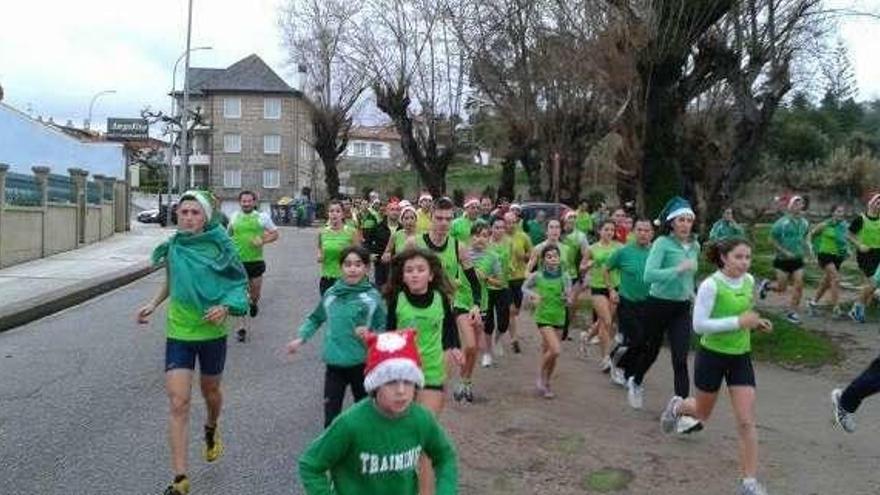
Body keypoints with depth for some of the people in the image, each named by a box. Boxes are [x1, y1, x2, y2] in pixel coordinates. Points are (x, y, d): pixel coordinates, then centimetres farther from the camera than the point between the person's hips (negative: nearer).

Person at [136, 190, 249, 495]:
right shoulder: (172, 247, -4)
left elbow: (239, 284, -7)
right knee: (178, 403, -6)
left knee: (210, 391, 20)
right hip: (178, 335, 1)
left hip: (212, 333, -1)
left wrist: (226, 307, -24)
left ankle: (211, 430, 55)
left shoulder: (219, 247, -13)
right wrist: (153, 304, 5)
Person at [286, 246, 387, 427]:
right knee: (331, 414, 4)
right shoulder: (331, 293, -2)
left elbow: (383, 329, -5)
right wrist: (301, 338, 5)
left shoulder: (373, 296, -10)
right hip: (334, 363, 2)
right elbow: (315, 318, 14)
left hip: (362, 363, -1)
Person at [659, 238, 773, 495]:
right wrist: (738, 322, -28)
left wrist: (755, 322, -3)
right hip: (712, 355, -4)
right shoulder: (710, 285, -20)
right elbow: (699, 324, -23)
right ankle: (677, 406, 52)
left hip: (741, 357, 4)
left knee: (747, 421, -4)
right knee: (702, 414, 17)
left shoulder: (749, 281, -1)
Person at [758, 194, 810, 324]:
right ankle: (766, 285, 34)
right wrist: (784, 251, -17)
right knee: (782, 288, 2)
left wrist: (808, 248, 2)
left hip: (798, 259, 5)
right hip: (784, 259, -5)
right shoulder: (782, 222, -15)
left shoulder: (804, 222, 2)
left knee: (799, 285, -5)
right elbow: (772, 239, -11)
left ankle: (791, 312, 7)